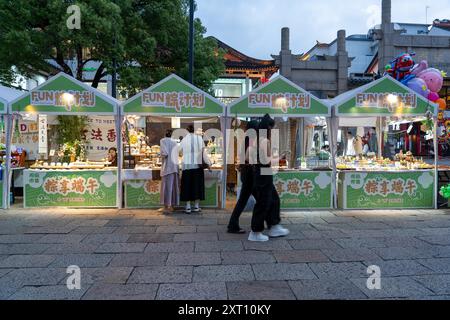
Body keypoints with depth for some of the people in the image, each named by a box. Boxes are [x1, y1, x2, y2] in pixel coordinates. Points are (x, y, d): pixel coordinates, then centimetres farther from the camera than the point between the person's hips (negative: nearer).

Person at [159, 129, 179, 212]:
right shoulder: (174, 142, 14)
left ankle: (166, 206, 1)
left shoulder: (163, 141, -3)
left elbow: (165, 153, -15)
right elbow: (177, 154, 12)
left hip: (167, 166, -5)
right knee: (173, 186, 7)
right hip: (175, 166, 5)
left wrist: (161, 155, 4)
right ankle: (172, 206, 11)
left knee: (166, 185, -1)